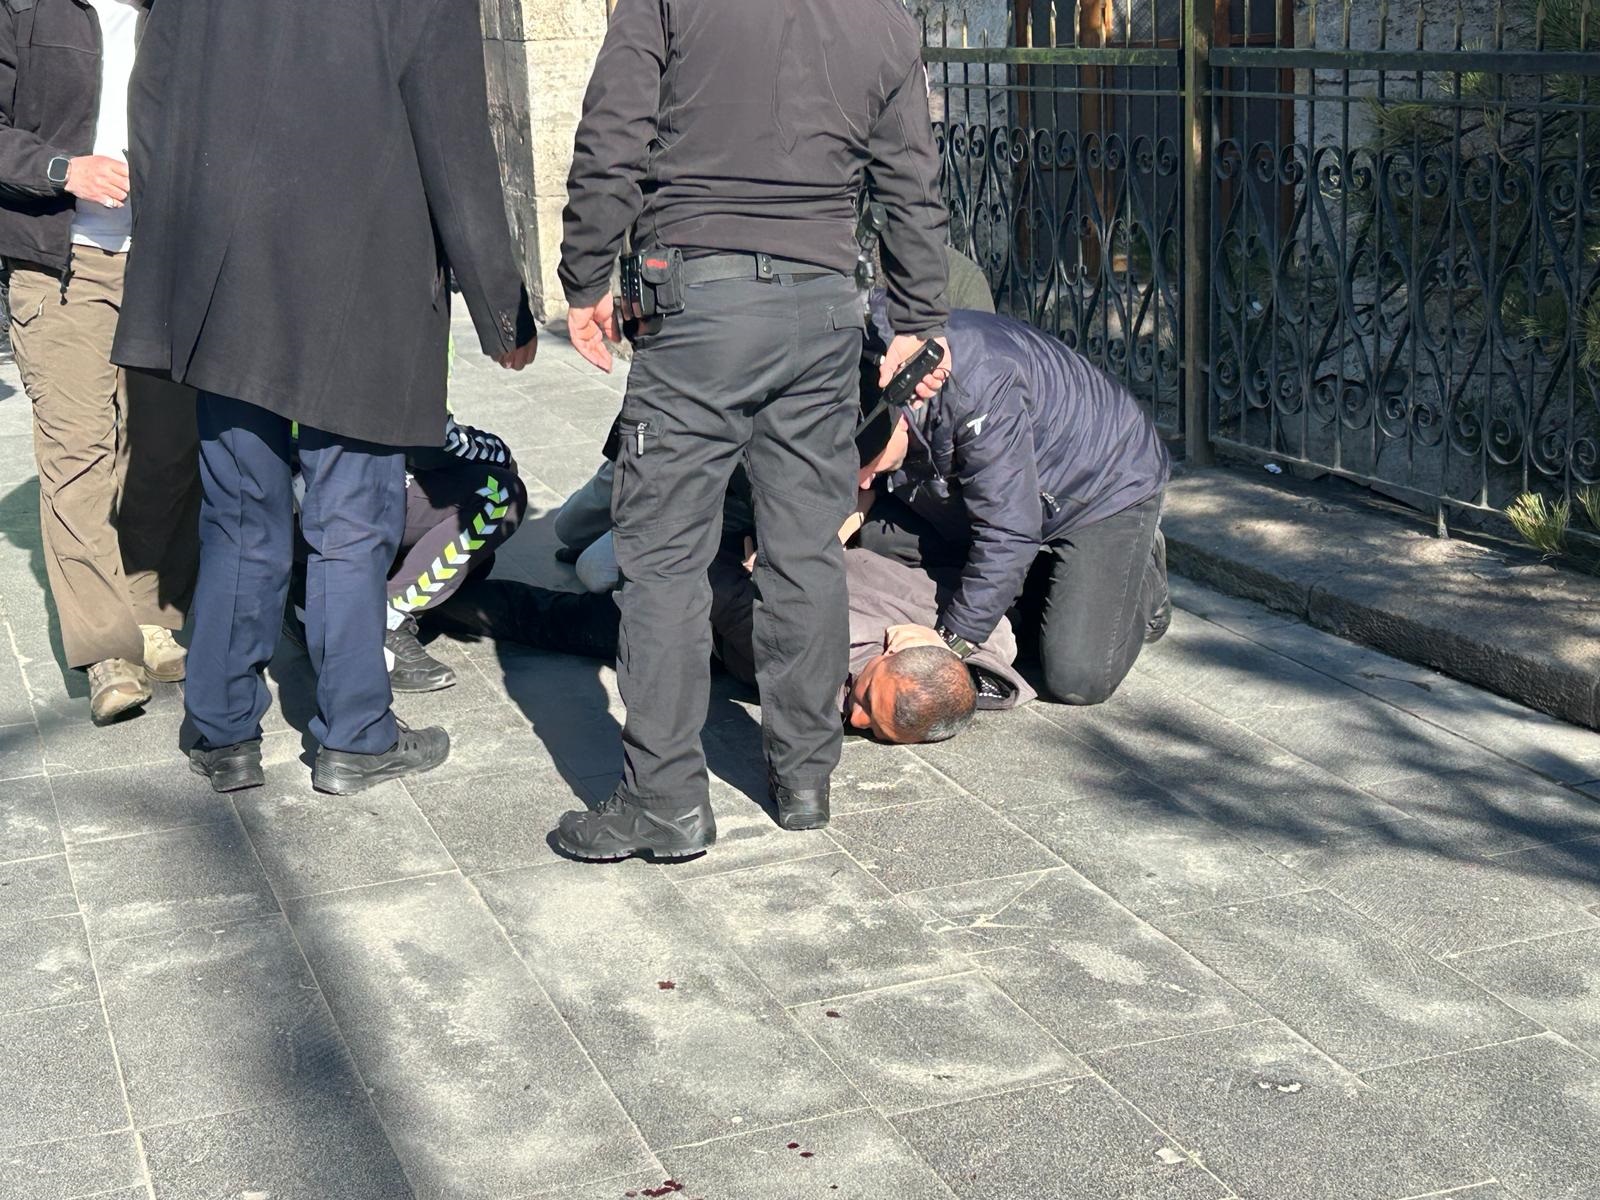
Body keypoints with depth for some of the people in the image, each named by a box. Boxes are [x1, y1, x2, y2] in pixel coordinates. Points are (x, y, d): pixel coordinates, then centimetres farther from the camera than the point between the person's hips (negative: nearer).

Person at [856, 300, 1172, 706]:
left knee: (1078, 681, -19)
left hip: (1108, 484, -7)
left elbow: (1008, 532, -35)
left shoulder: (976, 387, -39)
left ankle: (1140, 581, 13)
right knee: (874, 529, -16)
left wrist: (948, 643, -32)